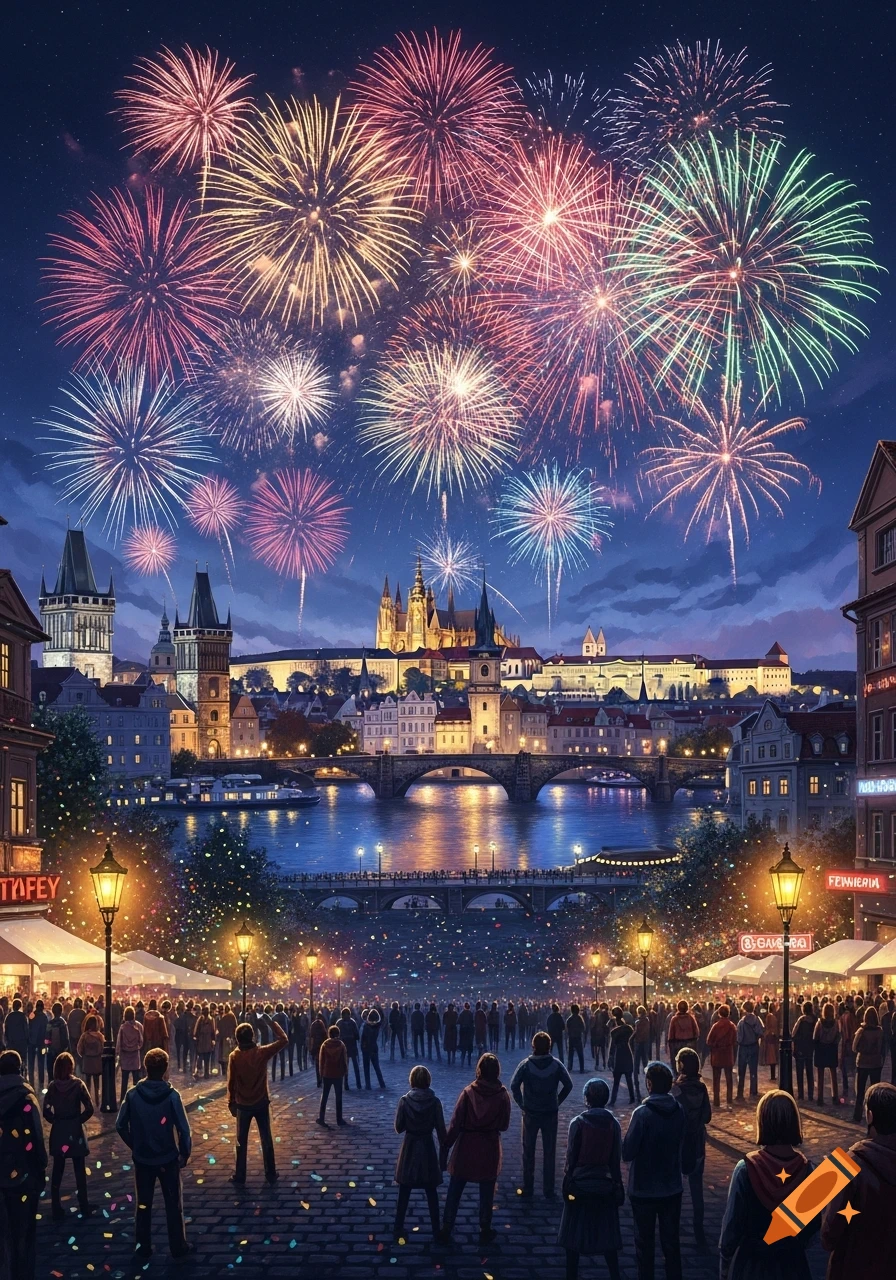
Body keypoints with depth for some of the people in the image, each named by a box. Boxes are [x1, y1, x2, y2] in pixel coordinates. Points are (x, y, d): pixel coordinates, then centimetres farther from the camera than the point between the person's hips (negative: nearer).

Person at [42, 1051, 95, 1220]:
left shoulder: (53, 1086, -5)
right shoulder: (78, 1084, -11)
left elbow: (46, 1111, -8)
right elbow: (89, 1109, -14)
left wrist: (55, 1120, 7)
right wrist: (79, 1120, 1)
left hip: (58, 1132, 2)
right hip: (75, 1131, -2)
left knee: (57, 1171, 10)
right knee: (80, 1170, 9)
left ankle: (57, 1209, 13)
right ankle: (84, 1207, 16)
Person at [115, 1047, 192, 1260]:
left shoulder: (133, 1095, -11)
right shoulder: (172, 1095, -17)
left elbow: (121, 1125, -3)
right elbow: (183, 1129, -15)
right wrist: (185, 1153, 0)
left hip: (142, 1159, 2)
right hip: (168, 1158, -2)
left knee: (143, 1204, 16)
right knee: (173, 1205, 12)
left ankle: (143, 1248, 23)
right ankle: (178, 1247, 20)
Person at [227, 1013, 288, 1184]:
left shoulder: (234, 1056, -13)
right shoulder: (262, 1052, -14)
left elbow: (231, 1083, -8)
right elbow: (283, 1039, -5)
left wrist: (231, 1103, 5)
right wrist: (269, 1021, -2)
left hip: (243, 1105, 0)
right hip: (261, 1103, 0)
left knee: (241, 1141, 12)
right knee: (266, 1140, 12)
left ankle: (239, 1177, 19)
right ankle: (270, 1175, 19)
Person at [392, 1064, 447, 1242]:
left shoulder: (404, 1100, -11)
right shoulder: (434, 1101, -11)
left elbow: (398, 1128, -6)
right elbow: (441, 1130, -8)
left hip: (409, 1149, 0)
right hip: (427, 1148, 0)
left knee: (404, 1193, 13)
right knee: (431, 1193, 12)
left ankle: (398, 1230, 18)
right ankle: (436, 1231, 16)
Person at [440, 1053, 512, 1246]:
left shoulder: (469, 1092, -13)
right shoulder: (502, 1095, -11)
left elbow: (455, 1123, -11)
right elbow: (504, 1125, -2)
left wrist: (446, 1146, -2)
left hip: (466, 1147, 0)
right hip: (489, 1149, 0)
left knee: (454, 1192, 11)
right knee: (486, 1194, 15)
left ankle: (446, 1231, 15)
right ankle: (485, 1232, 23)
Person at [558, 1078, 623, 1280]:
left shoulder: (578, 1123, -10)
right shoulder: (613, 1124, -4)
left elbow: (571, 1157, -8)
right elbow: (616, 1159, -1)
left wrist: (567, 1182, 1)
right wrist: (617, 1184, 8)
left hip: (579, 1185, -2)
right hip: (605, 1186, 2)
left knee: (574, 1235, 7)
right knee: (607, 1235, 10)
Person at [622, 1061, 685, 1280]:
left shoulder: (642, 1114, -21)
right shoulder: (678, 1112, -4)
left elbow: (627, 1153, -19)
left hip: (644, 1189, -4)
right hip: (672, 1188, 4)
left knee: (644, 1243, 9)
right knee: (671, 1241, 14)